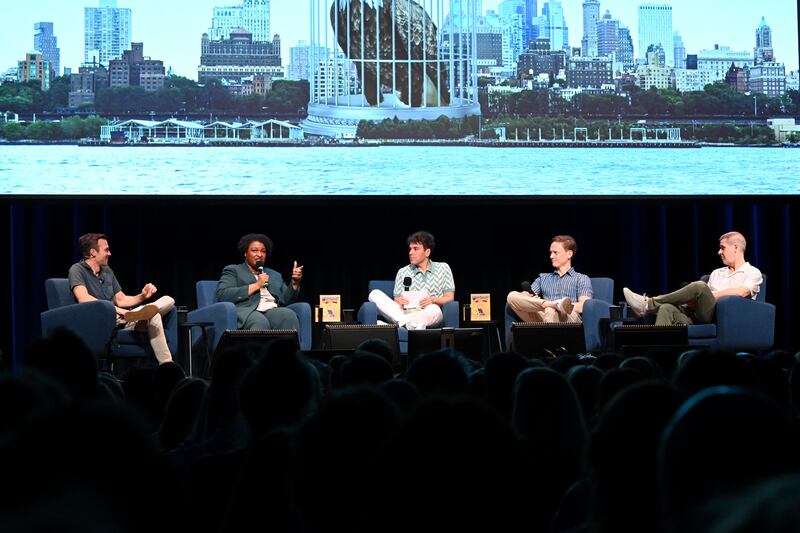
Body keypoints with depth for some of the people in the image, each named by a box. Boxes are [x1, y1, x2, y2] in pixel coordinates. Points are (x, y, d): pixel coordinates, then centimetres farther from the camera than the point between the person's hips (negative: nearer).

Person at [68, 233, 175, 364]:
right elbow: (84, 299, -22)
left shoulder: (107, 271, 21)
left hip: (119, 318, 8)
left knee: (168, 300, -9)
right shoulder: (77, 270, -4)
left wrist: (142, 296, 1)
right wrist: (119, 311, -29)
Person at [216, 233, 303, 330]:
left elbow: (286, 300, 21)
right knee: (260, 322, -38)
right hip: (246, 312, -4)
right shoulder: (233, 271, 17)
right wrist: (256, 285, -2)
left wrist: (295, 282, 3)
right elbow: (222, 295, -2)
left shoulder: (275, 275, 32)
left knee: (289, 315, -31)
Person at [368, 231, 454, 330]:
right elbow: (397, 300, 12)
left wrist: (434, 300, -13)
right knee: (375, 294, -21)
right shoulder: (403, 272, 19)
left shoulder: (443, 268, 15)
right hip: (404, 313, 3)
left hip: (429, 315, -3)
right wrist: (399, 302, -13)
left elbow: (449, 298, 8)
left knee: (434, 309, -40)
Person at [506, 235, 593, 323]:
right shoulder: (543, 277, 34)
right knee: (512, 296, -21)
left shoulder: (582, 279, 19)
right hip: (542, 320, 5)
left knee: (550, 311, -41)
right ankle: (557, 304, -35)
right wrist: (525, 295, -10)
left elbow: (583, 306, 1)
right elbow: (530, 294, 19)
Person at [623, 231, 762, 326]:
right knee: (667, 308, -24)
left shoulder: (753, 273, 12)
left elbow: (741, 292, -10)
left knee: (700, 286, -31)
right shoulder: (717, 273, 33)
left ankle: (649, 304, -23)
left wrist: (710, 296, -8)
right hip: (701, 318, 6)